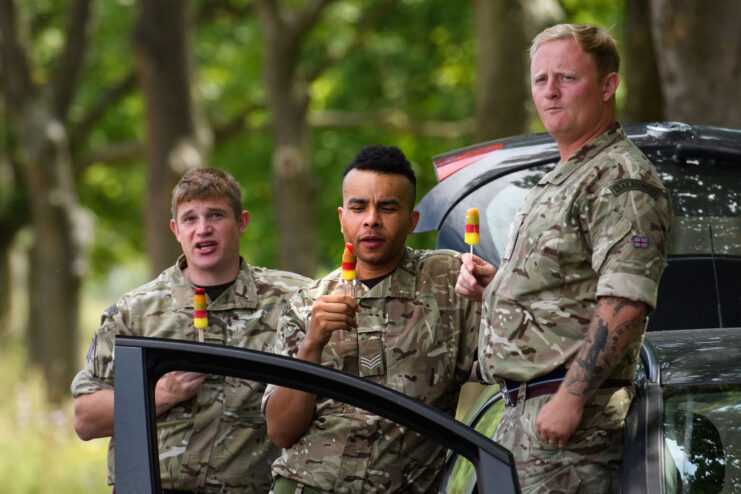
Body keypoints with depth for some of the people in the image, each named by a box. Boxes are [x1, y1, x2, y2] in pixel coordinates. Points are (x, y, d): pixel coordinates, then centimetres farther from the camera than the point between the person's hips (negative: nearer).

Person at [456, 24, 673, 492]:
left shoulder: (622, 179, -10)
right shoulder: (558, 182, 23)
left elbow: (625, 304, -21)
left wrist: (569, 399, -25)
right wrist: (494, 285, 12)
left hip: (573, 417, -10)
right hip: (521, 409, 10)